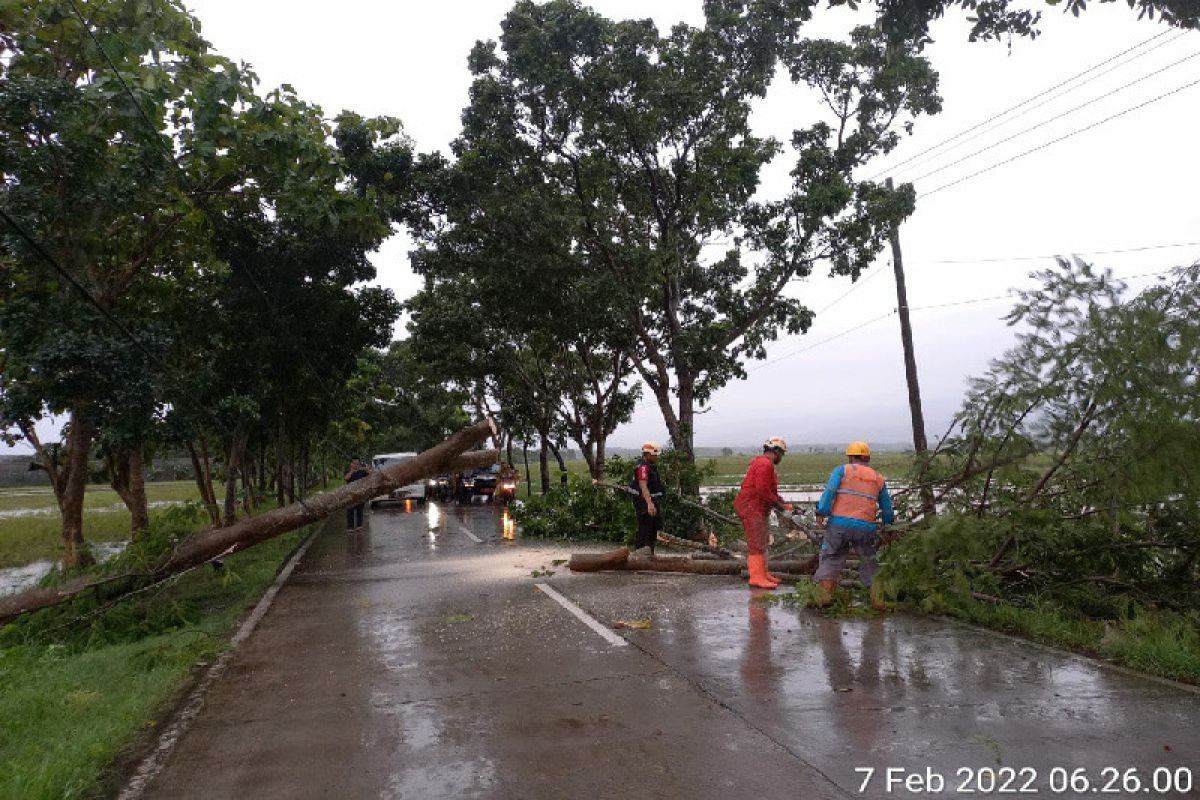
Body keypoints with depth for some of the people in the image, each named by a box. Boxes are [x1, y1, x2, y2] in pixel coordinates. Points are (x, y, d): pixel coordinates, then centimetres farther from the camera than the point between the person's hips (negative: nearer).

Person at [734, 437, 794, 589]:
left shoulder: (761, 462, 18)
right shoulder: (765, 464, -17)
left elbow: (769, 490, 20)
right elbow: (762, 489, -25)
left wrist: (782, 502, 11)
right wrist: (777, 504, -16)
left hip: (757, 508, 11)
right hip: (751, 507, -11)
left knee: (761, 542, 16)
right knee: (757, 544, -10)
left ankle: (763, 573, 23)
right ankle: (757, 578, -9)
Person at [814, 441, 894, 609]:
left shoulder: (842, 470, 7)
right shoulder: (878, 478, 17)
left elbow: (829, 491, -8)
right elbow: (887, 508, 22)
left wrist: (821, 512, -11)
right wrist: (888, 526, 34)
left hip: (839, 523, -2)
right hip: (866, 527, 2)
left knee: (831, 559, 9)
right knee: (870, 563, 17)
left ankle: (825, 594, -1)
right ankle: (878, 599, 15)